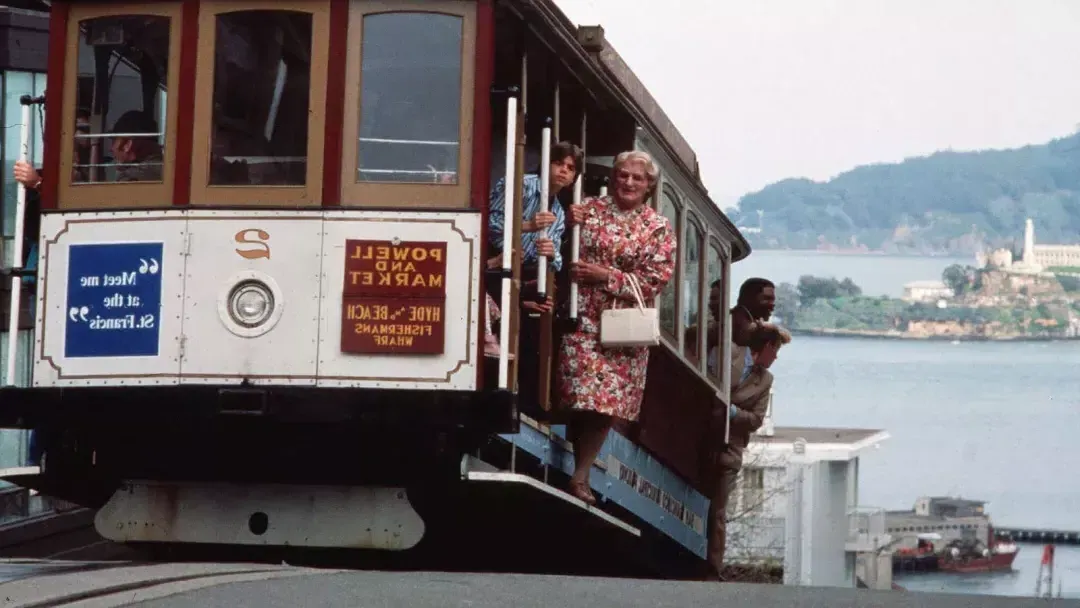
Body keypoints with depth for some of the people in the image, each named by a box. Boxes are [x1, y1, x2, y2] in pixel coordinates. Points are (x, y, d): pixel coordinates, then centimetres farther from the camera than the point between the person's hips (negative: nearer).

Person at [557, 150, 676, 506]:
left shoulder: (659, 229, 4)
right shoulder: (590, 209, 7)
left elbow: (655, 281, -3)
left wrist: (607, 275, -11)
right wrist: (569, 226, -11)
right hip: (583, 316, 0)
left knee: (607, 400, -4)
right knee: (580, 395, -10)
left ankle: (581, 475, 1)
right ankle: (580, 469, -2)